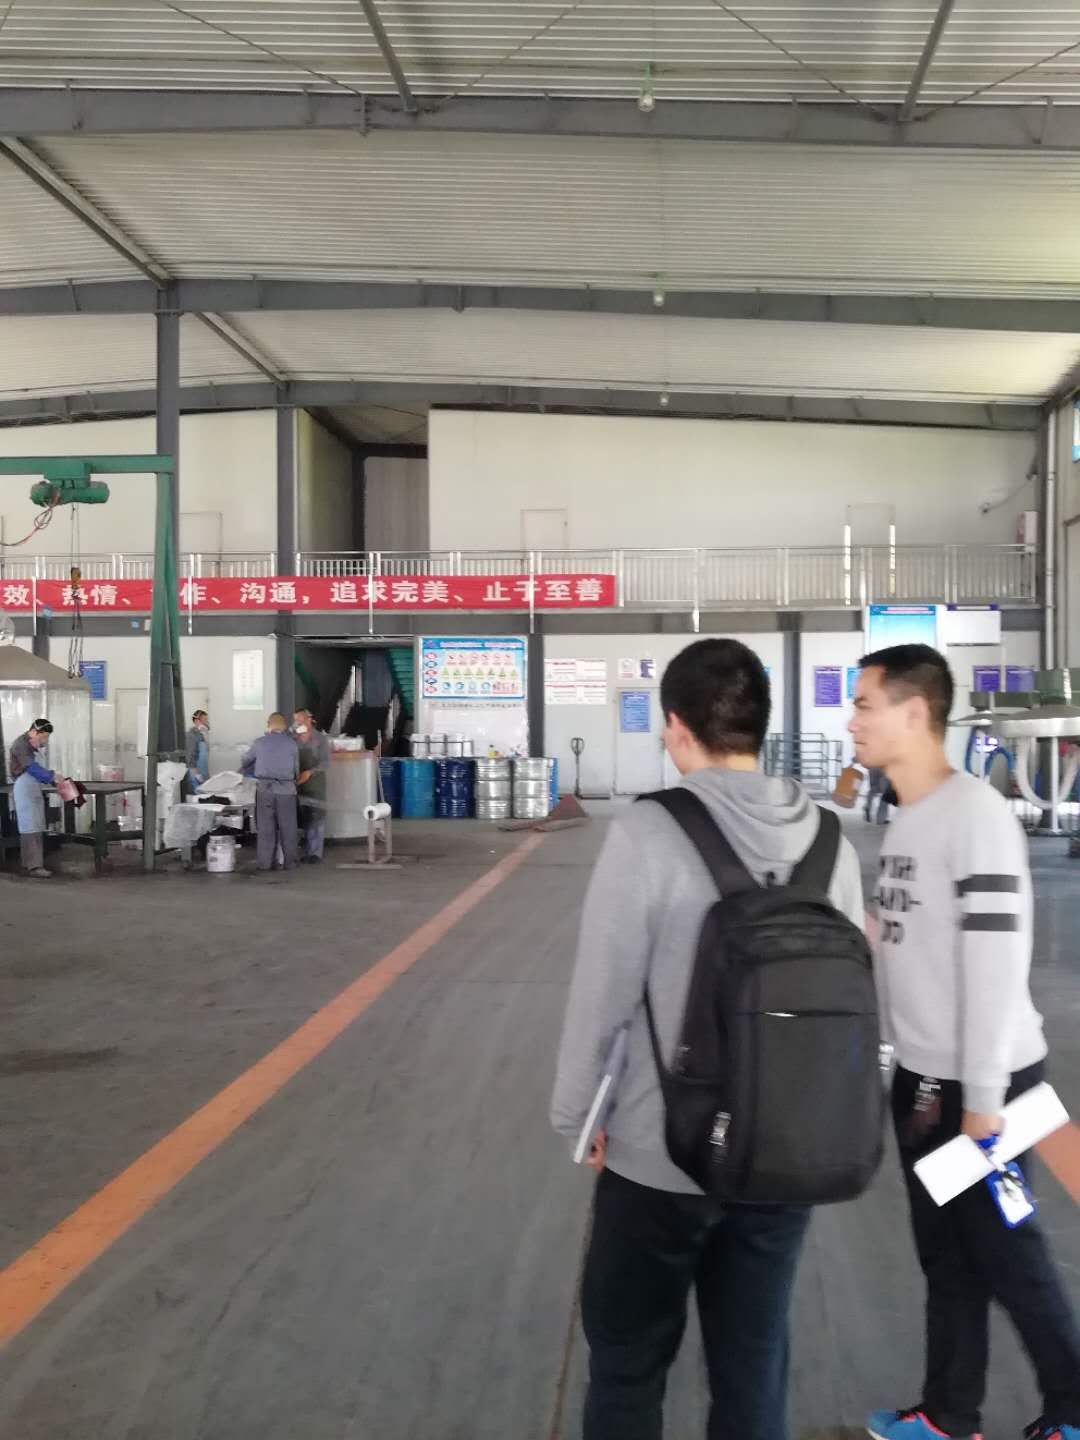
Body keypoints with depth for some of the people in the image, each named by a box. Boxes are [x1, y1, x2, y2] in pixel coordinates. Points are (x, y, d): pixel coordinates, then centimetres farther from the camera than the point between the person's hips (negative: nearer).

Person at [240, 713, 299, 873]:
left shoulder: (260, 742, 4)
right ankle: (289, 863, 9)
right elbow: (297, 769, 7)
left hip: (264, 789, 0)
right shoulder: (292, 744, 3)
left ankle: (265, 863, 7)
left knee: (265, 827, 6)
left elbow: (244, 764, 16)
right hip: (286, 789, 0)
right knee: (287, 828, 7)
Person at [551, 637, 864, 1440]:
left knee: (628, 1365, 17)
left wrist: (577, 1114, 2)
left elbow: (602, 995, -14)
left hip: (659, 1156, -4)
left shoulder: (649, 835, -18)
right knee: (755, 1364, 19)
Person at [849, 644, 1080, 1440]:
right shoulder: (906, 817, 7)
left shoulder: (974, 812, -18)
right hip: (922, 1078, 8)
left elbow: (997, 957, -21)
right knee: (948, 1258, 17)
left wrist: (983, 1094, -19)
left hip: (978, 1082, -8)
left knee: (1007, 1255, 7)